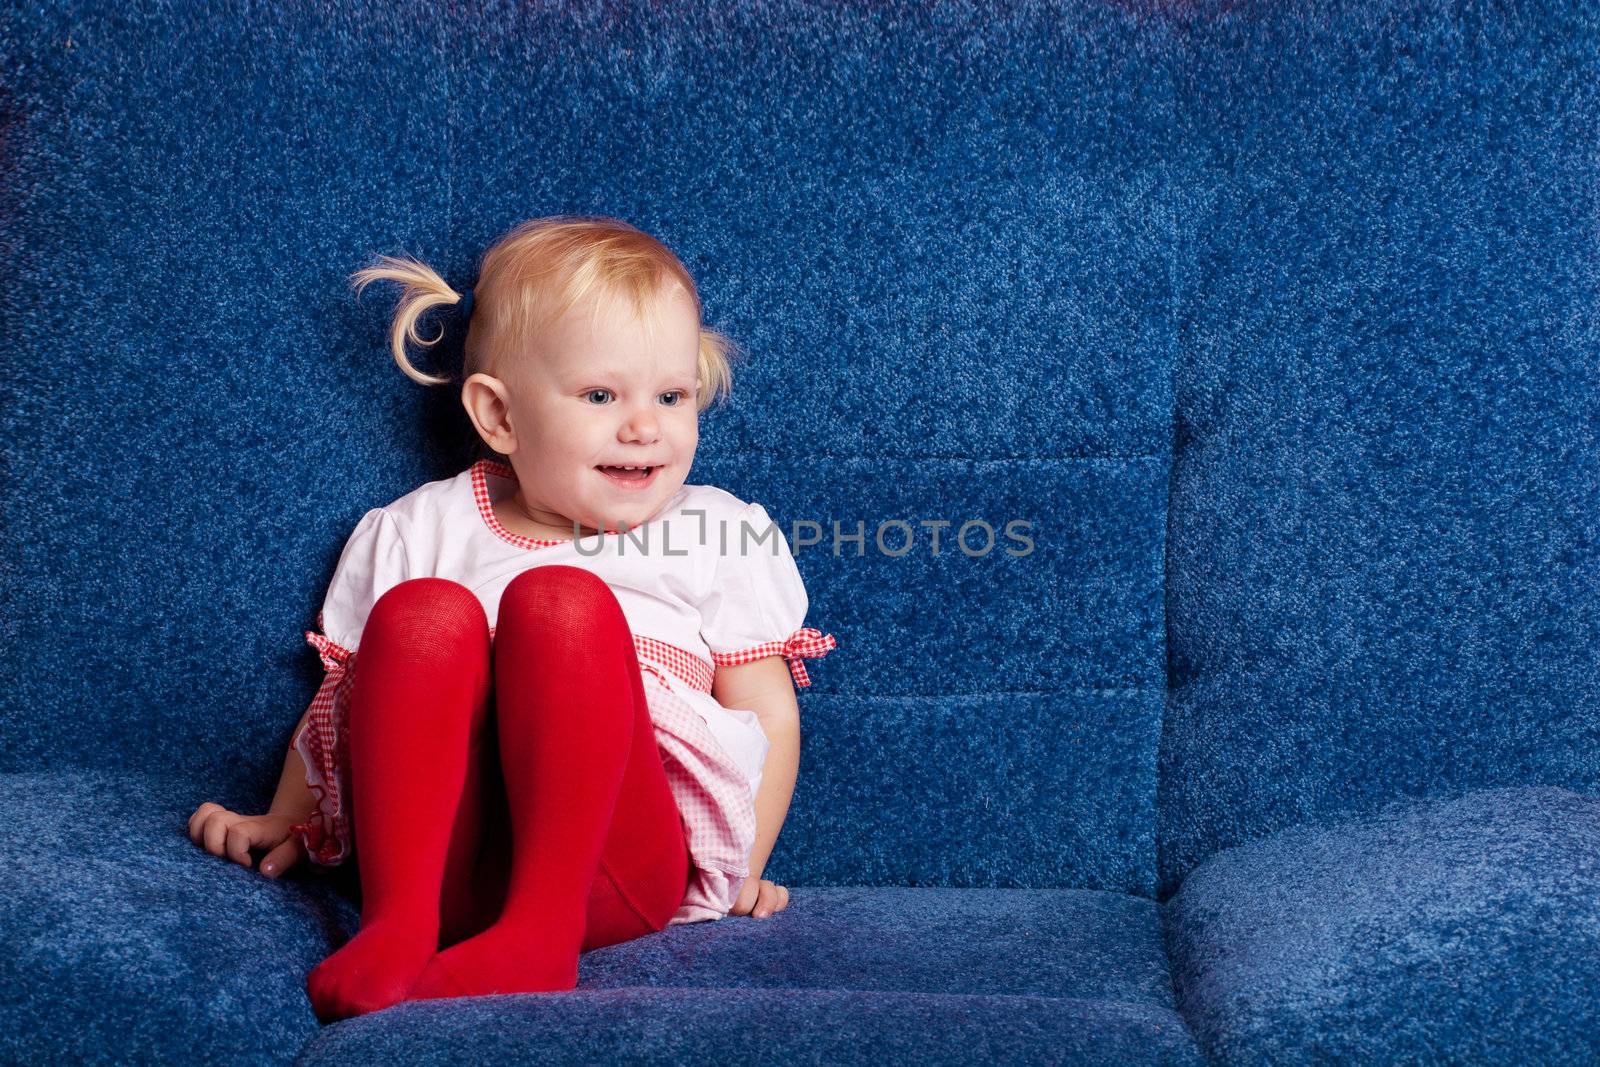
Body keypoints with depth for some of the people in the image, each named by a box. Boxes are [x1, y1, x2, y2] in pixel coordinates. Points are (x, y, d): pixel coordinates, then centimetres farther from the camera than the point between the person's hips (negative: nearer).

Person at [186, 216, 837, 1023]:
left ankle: (539, 928, -34)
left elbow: (770, 715, 16)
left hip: (620, 869, -1)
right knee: (425, 612, -25)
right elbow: (343, 691, 25)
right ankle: (397, 921, -34)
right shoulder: (419, 531, 18)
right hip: (440, 859, 1)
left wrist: (741, 872, 7)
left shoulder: (725, 535, 16)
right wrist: (284, 820, 15)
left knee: (559, 602, -26)